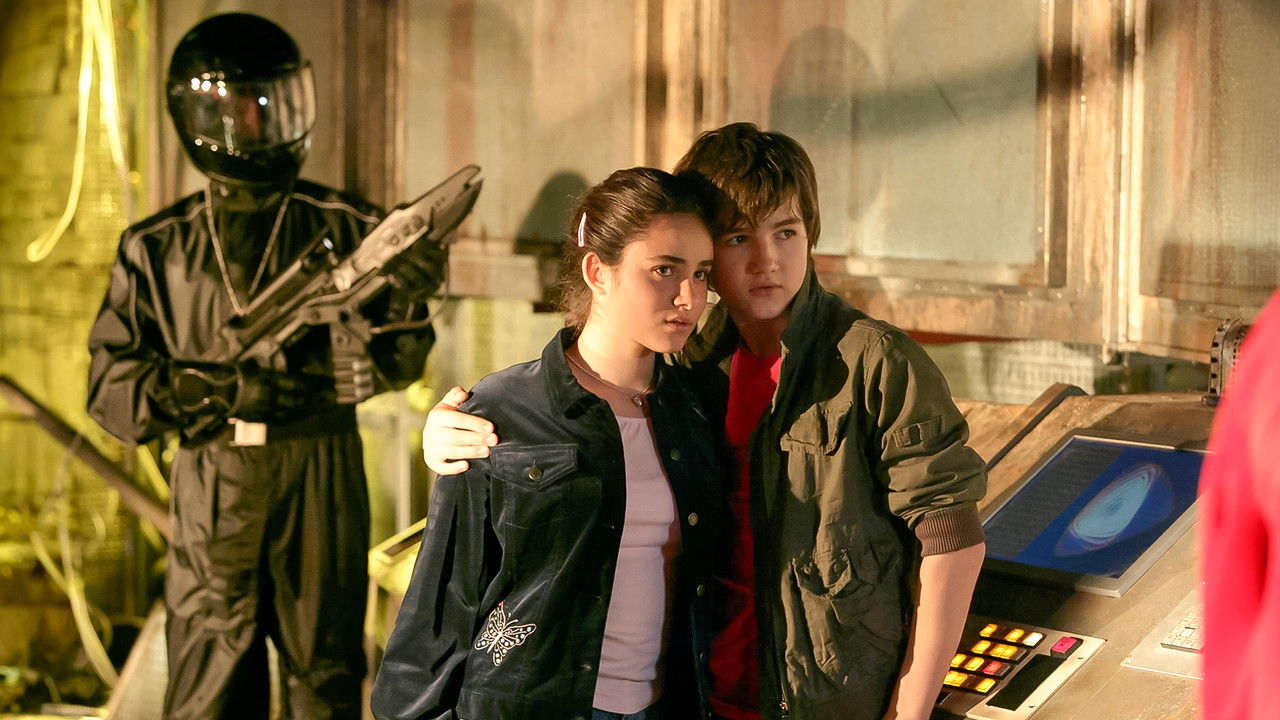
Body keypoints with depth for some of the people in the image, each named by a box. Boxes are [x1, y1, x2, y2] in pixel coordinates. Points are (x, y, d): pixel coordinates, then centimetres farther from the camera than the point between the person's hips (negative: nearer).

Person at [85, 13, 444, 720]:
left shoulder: (342, 227, 1)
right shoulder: (158, 247, 2)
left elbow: (388, 364, -1)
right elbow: (110, 386, -2)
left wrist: (403, 302, -22)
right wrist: (219, 389, -17)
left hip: (322, 486, 0)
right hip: (213, 495, 0)